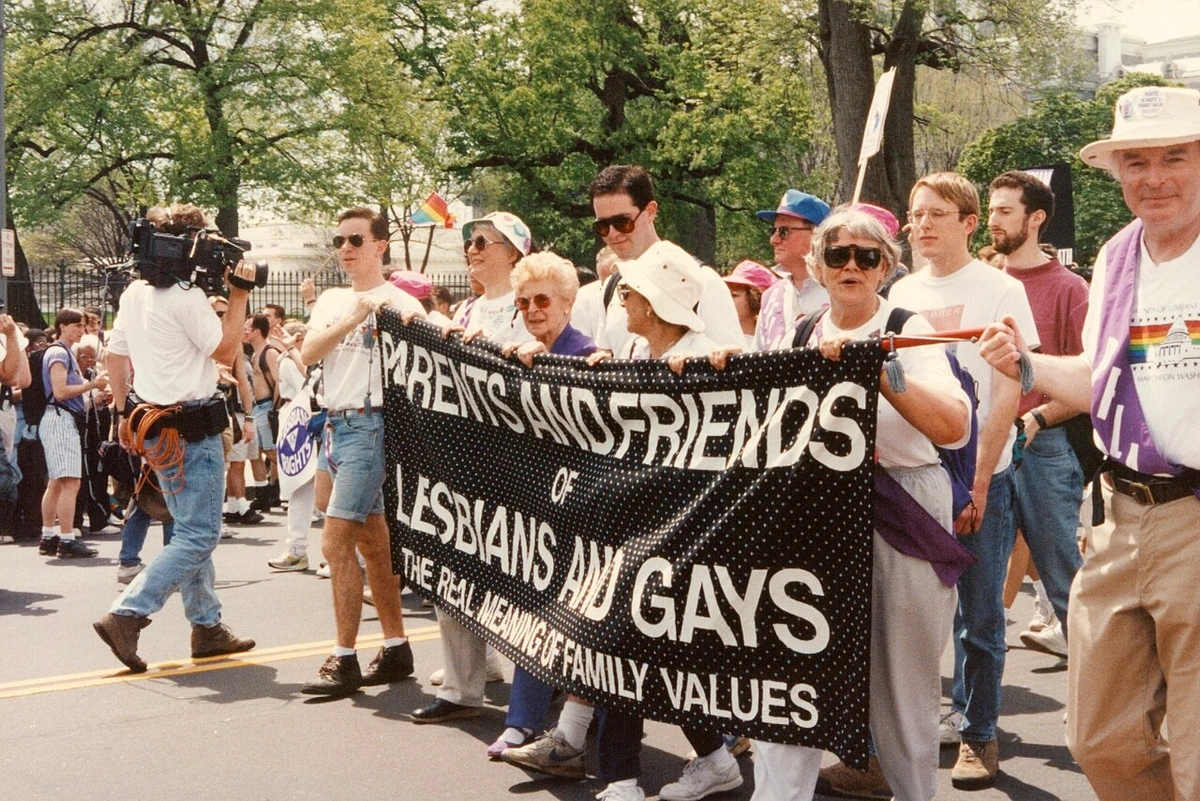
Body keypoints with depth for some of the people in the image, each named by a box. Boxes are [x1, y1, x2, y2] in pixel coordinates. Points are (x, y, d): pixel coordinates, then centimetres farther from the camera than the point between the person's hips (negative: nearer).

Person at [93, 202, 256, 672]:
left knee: (191, 529, 16)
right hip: (191, 428, -10)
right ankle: (126, 616, -12)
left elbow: (115, 354, 14)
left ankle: (208, 628, 21)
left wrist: (124, 412, 20)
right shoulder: (185, 296, -17)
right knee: (199, 536, -5)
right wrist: (239, 294, -7)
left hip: (153, 422, 10)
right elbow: (226, 350, -12)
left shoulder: (133, 294, 9)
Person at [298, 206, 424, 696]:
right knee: (372, 542, 12)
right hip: (336, 426, 7)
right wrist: (351, 320, -14)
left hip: (372, 425, -7)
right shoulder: (331, 301, 15)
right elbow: (308, 353, 0)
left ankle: (344, 660, -5)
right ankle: (396, 648, 21)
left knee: (336, 542, -12)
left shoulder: (399, 302, -5)